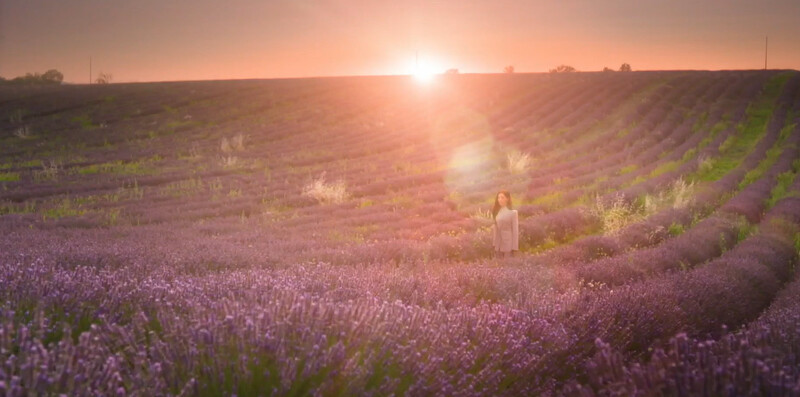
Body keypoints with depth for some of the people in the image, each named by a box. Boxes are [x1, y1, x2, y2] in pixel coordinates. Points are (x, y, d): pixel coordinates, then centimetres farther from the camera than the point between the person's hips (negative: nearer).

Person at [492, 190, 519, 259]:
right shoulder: (497, 212, 10)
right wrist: (494, 243, 10)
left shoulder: (513, 212, -6)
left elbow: (515, 230, -8)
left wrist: (514, 247, -13)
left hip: (508, 243, -6)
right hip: (498, 244, 6)